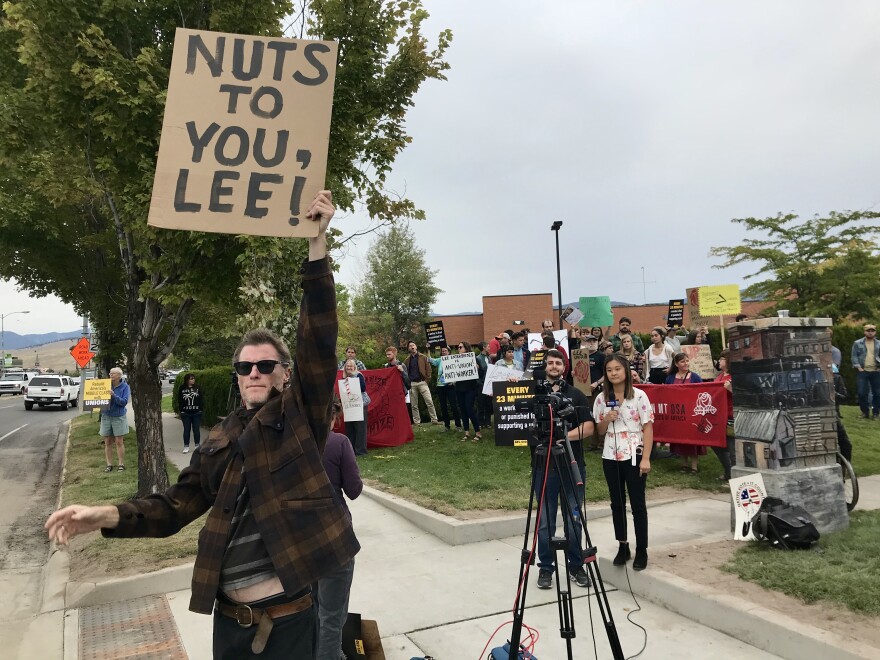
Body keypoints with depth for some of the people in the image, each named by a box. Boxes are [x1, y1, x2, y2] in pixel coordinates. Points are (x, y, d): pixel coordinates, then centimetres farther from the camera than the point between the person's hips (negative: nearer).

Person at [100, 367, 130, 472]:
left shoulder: (124, 386, -5)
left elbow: (124, 402, -14)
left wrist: (114, 395, -26)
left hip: (118, 417, -3)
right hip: (106, 416, 3)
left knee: (119, 442, 0)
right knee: (107, 442, 6)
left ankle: (121, 464, 8)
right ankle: (109, 465, 14)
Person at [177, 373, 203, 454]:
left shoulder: (197, 388, 4)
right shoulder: (182, 389, 1)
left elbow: (201, 400, 5)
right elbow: (180, 401, 3)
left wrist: (201, 409, 0)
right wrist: (181, 411, -4)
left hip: (196, 413, 1)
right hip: (186, 413, -1)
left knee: (196, 430, 5)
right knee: (186, 430, 5)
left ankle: (197, 445, 15)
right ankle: (186, 446, 11)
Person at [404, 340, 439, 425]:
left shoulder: (423, 357, 5)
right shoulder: (407, 360, 11)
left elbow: (428, 369, 2)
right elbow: (404, 371, 13)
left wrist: (427, 379, -7)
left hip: (422, 382, -2)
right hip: (412, 384, 2)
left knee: (429, 402, -10)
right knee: (414, 405, 5)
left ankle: (434, 420, -5)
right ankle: (416, 422, 11)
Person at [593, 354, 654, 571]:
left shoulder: (639, 396, -6)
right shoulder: (601, 398, 3)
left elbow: (648, 428, -6)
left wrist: (646, 458, -13)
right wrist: (607, 419, -11)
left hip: (634, 455, -3)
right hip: (611, 457, 3)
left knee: (637, 504, 2)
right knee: (617, 503, 10)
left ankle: (641, 550, 12)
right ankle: (622, 547, 21)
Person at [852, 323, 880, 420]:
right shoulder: (857, 343, 4)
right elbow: (854, 356, -1)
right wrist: (858, 367, -10)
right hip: (862, 371, -1)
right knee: (862, 393, -2)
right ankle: (865, 412, 12)